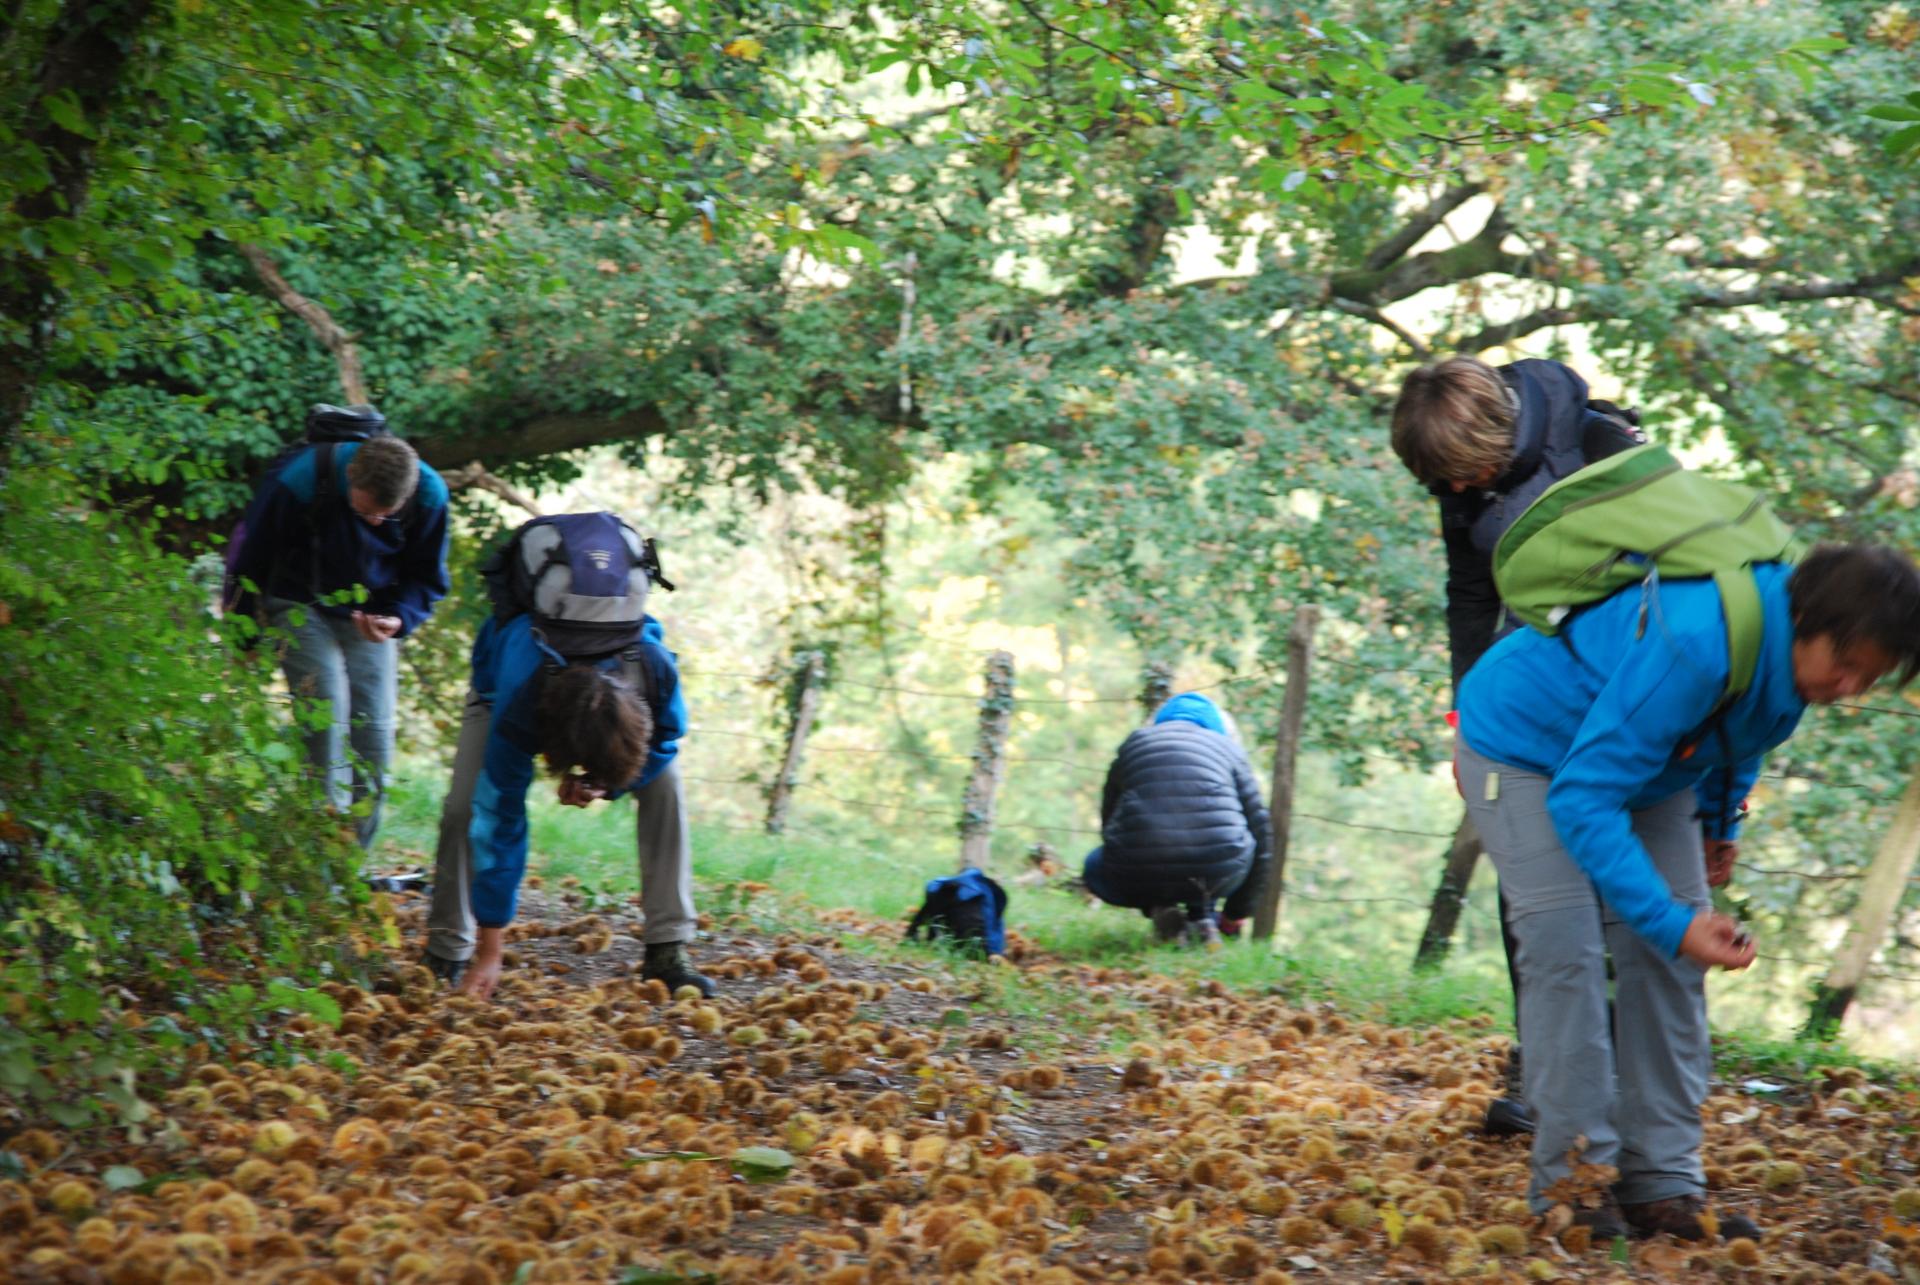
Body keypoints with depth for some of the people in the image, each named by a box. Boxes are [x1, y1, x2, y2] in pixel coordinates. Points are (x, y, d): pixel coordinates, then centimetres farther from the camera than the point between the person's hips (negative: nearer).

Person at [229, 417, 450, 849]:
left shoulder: (429, 494, -20)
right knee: (328, 710, -21)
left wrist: (400, 619, -24)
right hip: (303, 607, -3)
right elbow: (251, 562, -10)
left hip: (372, 616, 3)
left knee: (374, 731, -5)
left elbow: (427, 578, -3)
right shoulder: (298, 480, -27)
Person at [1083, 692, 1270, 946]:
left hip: (1139, 877, 0)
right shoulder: (1228, 747, 21)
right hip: (1216, 874, 0)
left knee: (1096, 867, 34)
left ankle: (1159, 907, 6)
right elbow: (1260, 834, 23)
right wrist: (1235, 915, 34)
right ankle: (1202, 915, 13)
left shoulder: (1132, 745, 23)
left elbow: (1110, 825, 31)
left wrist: (1149, 908, 43)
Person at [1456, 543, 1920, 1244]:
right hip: (1523, 741, -8)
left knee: (1666, 962, -2)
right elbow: (1583, 798, -41)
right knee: (1565, 949, -17)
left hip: (1648, 763, 8)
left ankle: (1663, 1185, 1)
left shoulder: (1792, 648, -17)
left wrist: (1722, 820, 7)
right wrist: (1672, 923, -43)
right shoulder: (1692, 647, -42)